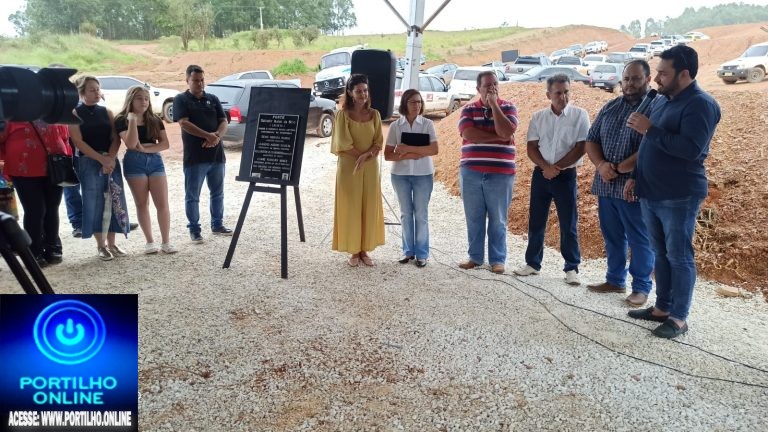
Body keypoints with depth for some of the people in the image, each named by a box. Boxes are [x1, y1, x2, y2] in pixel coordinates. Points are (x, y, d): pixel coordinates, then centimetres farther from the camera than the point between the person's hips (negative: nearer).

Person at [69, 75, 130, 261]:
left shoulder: (106, 112, 11)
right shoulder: (75, 113, -1)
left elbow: (115, 138, 4)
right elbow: (78, 141, -9)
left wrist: (110, 158, -12)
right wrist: (101, 159, -16)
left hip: (111, 161, 4)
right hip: (89, 162, -4)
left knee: (114, 201, 3)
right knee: (94, 203, -1)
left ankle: (111, 243, 14)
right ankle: (100, 245, 9)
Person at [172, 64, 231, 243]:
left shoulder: (213, 99, 12)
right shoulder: (181, 99, 0)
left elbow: (223, 121, 5)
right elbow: (184, 123, -13)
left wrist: (217, 135, -16)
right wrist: (208, 136, -21)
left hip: (216, 154, 4)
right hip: (194, 157, -4)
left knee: (217, 193, 14)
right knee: (192, 196, 3)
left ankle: (217, 225, 28)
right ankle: (194, 229, 14)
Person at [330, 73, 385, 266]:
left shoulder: (374, 114, 6)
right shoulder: (343, 114, -4)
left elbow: (379, 142, 1)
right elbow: (343, 143, -9)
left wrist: (366, 155, -16)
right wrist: (362, 155, -11)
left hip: (371, 167, 3)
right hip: (348, 167, -3)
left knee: (369, 207, 5)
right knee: (350, 207, 1)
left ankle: (364, 249, 16)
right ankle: (353, 251, 11)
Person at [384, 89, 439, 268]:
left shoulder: (427, 124, -1)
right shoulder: (395, 126, 1)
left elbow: (434, 149, -13)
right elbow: (388, 155, -3)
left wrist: (407, 148, -18)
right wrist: (411, 155, -16)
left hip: (423, 174, -1)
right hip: (400, 174, 1)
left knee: (421, 214, 3)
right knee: (405, 213, 9)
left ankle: (422, 253, 12)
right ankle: (408, 251, 21)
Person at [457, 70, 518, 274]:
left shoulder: (508, 107, 4)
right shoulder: (468, 109, 7)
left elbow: (506, 132, -15)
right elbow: (469, 134, -10)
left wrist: (494, 105, -10)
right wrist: (497, 137, -12)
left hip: (500, 174, -1)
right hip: (471, 173, 2)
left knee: (498, 220, 3)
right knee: (473, 218, 8)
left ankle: (497, 260, 12)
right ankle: (475, 257, 19)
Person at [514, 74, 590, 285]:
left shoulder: (580, 115, -4)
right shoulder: (538, 117, 4)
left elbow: (580, 148, -9)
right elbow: (531, 147, 2)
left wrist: (556, 168, -12)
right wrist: (545, 166, -15)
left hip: (566, 176, -3)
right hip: (540, 174, 3)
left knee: (568, 224, 2)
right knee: (536, 221, 8)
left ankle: (572, 268, 12)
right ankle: (532, 263, 21)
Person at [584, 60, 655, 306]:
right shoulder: (610, 108, 13)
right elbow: (591, 140, 11)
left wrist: (620, 168, -16)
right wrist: (601, 165, -8)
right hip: (606, 185, 6)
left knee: (639, 239, 3)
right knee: (612, 236, 15)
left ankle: (641, 287, 16)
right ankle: (615, 280, 29)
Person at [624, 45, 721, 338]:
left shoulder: (701, 104, -14)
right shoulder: (660, 101, 13)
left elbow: (691, 149, -26)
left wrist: (650, 129, -21)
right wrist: (636, 178, 17)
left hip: (679, 196, -8)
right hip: (651, 193, 8)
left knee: (679, 257, 0)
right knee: (661, 254, 15)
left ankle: (679, 317, 10)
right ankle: (662, 308, 26)